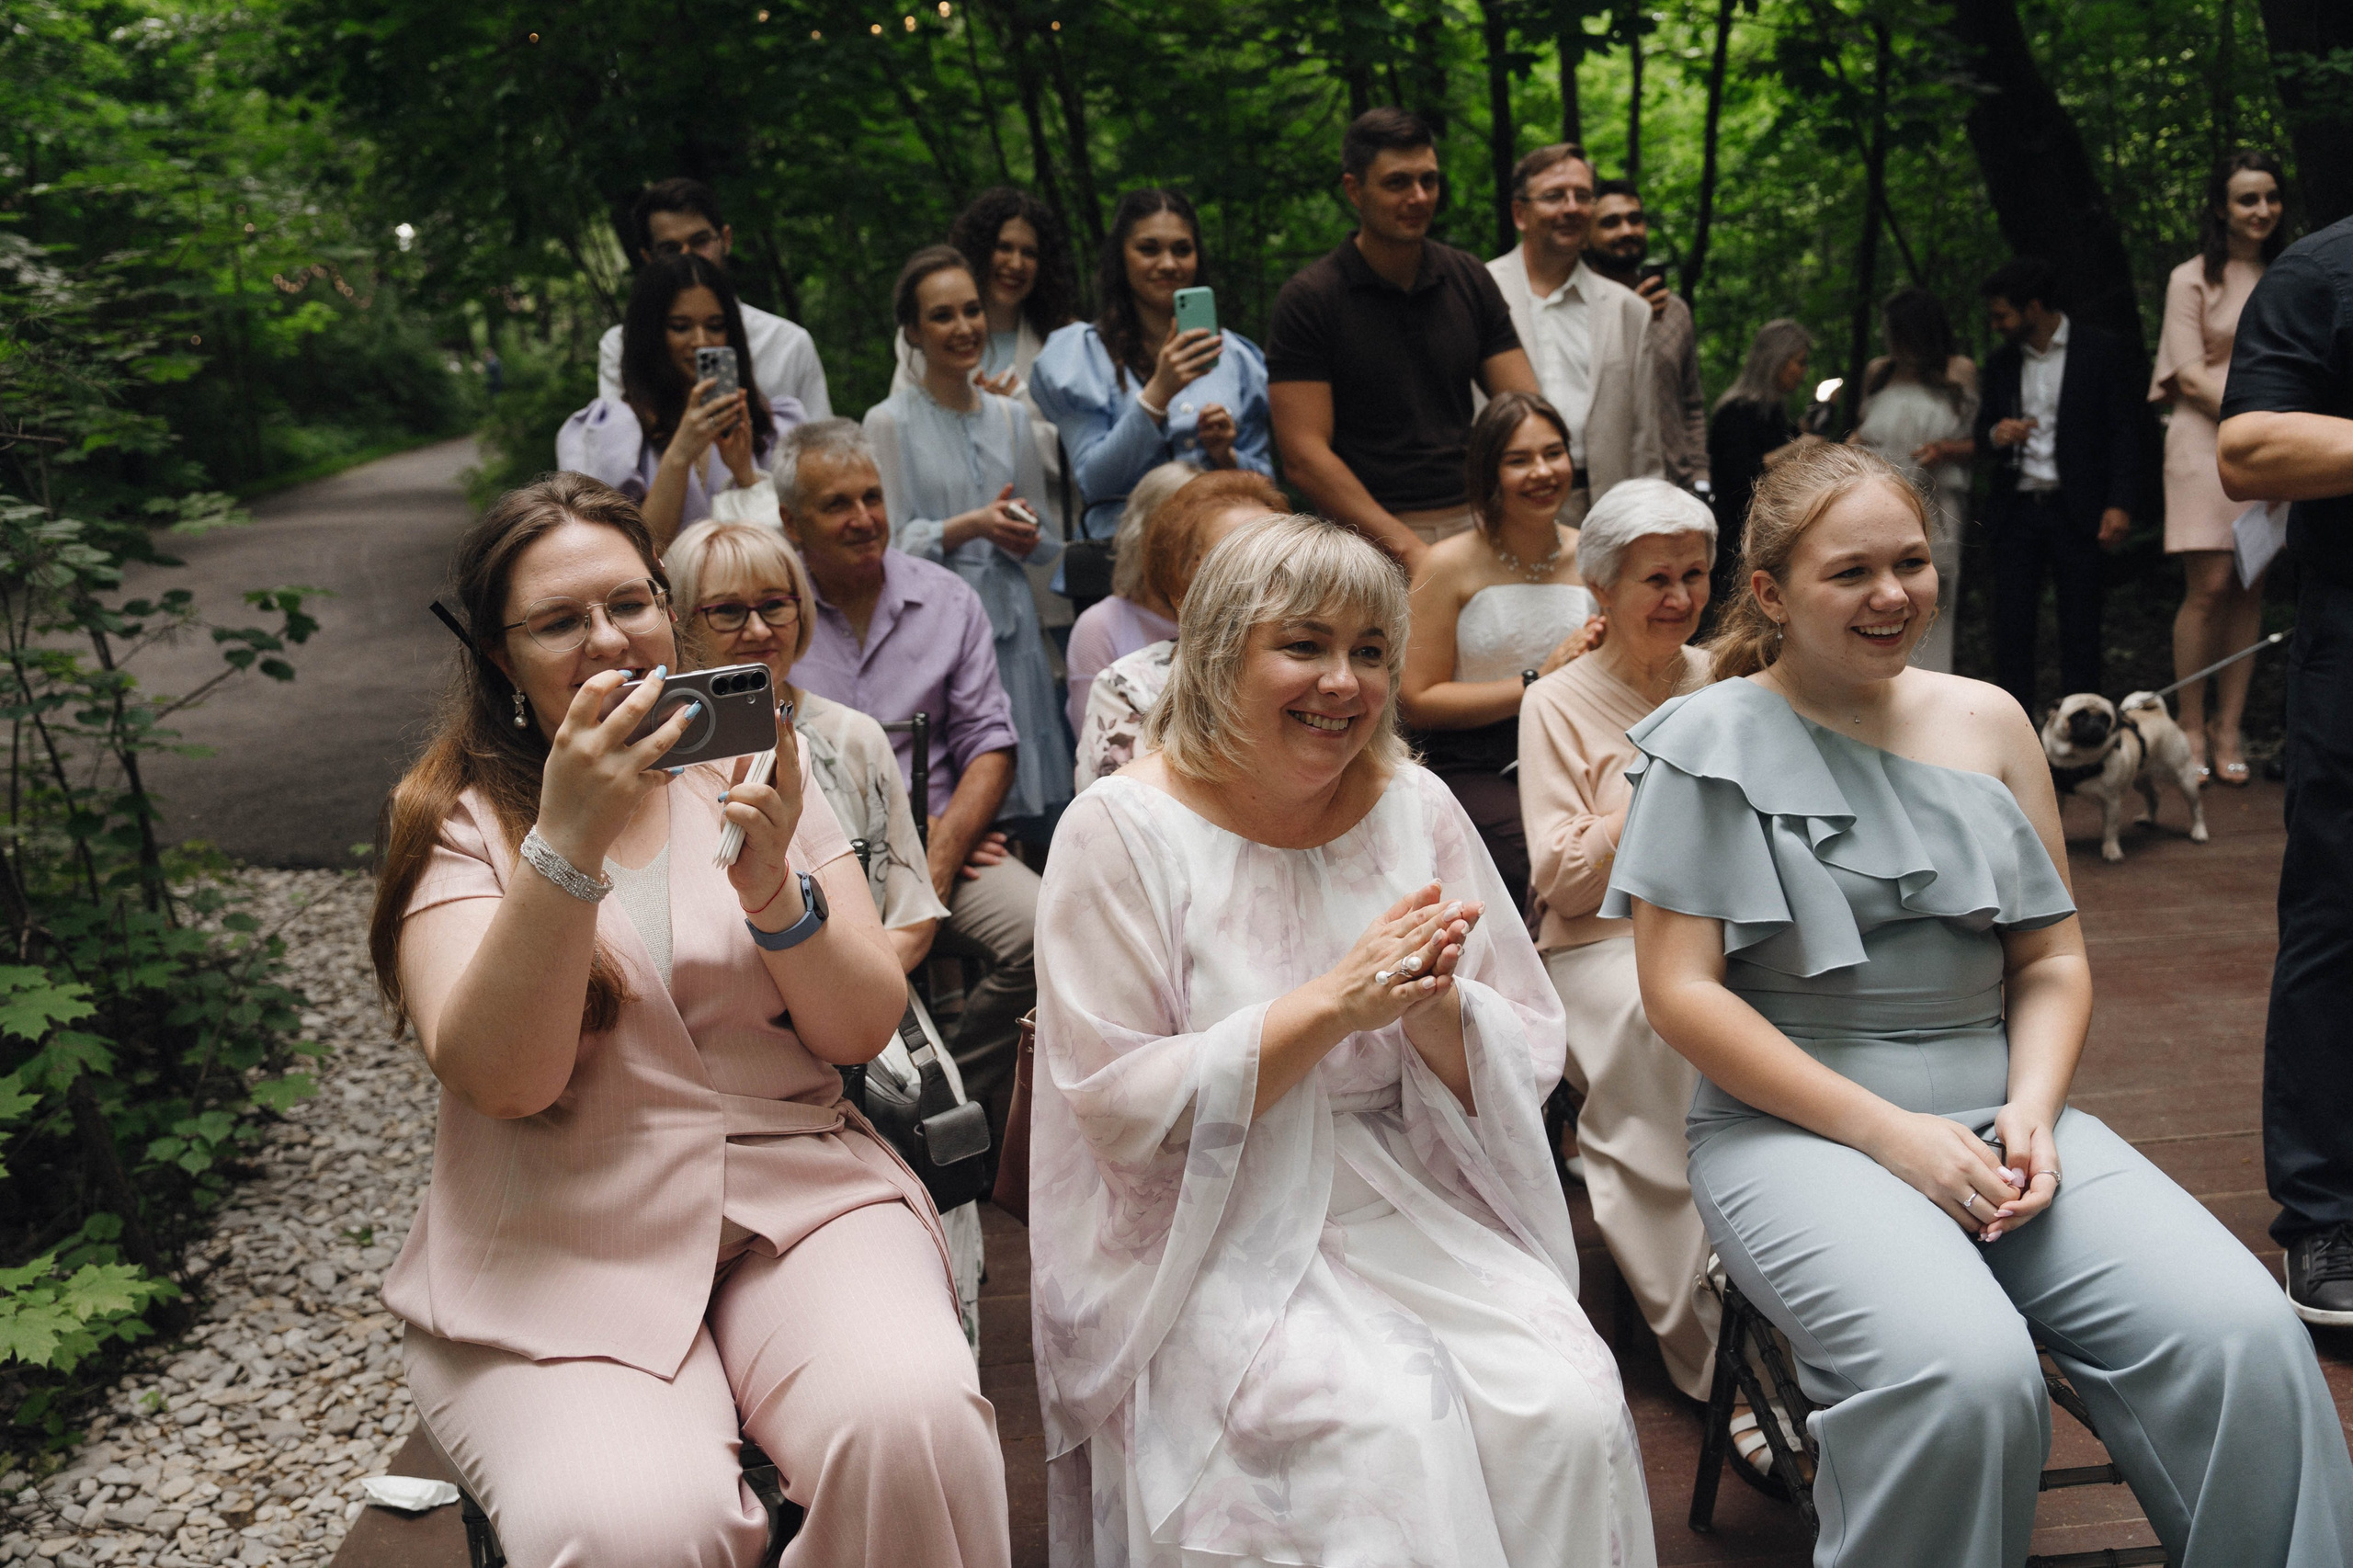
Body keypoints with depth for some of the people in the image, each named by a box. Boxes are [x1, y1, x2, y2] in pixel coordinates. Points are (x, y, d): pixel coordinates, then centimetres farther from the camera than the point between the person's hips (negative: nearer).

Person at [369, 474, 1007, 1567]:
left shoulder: (749, 778, 10)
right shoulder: (457, 823, 3)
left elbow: (864, 1031, 2)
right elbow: (499, 1077, -13)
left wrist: (775, 890, -17)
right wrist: (567, 843, -25)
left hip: (797, 1193, 2)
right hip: (563, 1247, -2)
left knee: (912, 1422, -28)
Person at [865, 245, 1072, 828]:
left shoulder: (1011, 417, 14)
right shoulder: (890, 421, -1)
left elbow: (1046, 542, 17)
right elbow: (891, 540, -5)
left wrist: (1024, 530, -5)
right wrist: (972, 525, -18)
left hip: (1011, 620, 5)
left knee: (1027, 796, 2)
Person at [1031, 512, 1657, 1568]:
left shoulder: (1418, 810, 4)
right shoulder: (1122, 830, -7)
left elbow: (1526, 1072, 4)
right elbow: (1121, 1108, -13)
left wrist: (1434, 1006, -18)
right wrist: (1332, 1004, -20)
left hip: (1413, 1206, 4)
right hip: (1213, 1234, -3)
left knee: (1570, 1406, -20)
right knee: (1386, 1423, -27)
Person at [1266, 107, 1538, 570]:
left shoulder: (1469, 280, 12)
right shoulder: (1309, 298, -3)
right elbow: (1304, 456, -9)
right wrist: (1408, 548, -16)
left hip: (1473, 524, 4)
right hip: (1369, 537, -4)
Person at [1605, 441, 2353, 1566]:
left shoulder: (1985, 723, 12)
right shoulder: (1713, 742, -2)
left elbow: (2053, 957, 15)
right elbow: (1680, 990, -8)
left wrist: (2032, 1108, -5)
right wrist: (1886, 1131, -14)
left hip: (1999, 1119, 5)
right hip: (1793, 1127, -4)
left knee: (2244, 1338, -19)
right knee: (1965, 1373, -31)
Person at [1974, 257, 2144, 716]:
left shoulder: (2103, 350, 0)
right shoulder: (2001, 362, 13)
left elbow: (2124, 431, -2)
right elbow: (1982, 430, 19)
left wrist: (2118, 505, -11)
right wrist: (1995, 435, -7)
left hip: (2076, 509, -4)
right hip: (2015, 508, 4)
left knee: (2080, 624, 0)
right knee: (2011, 622, 0)